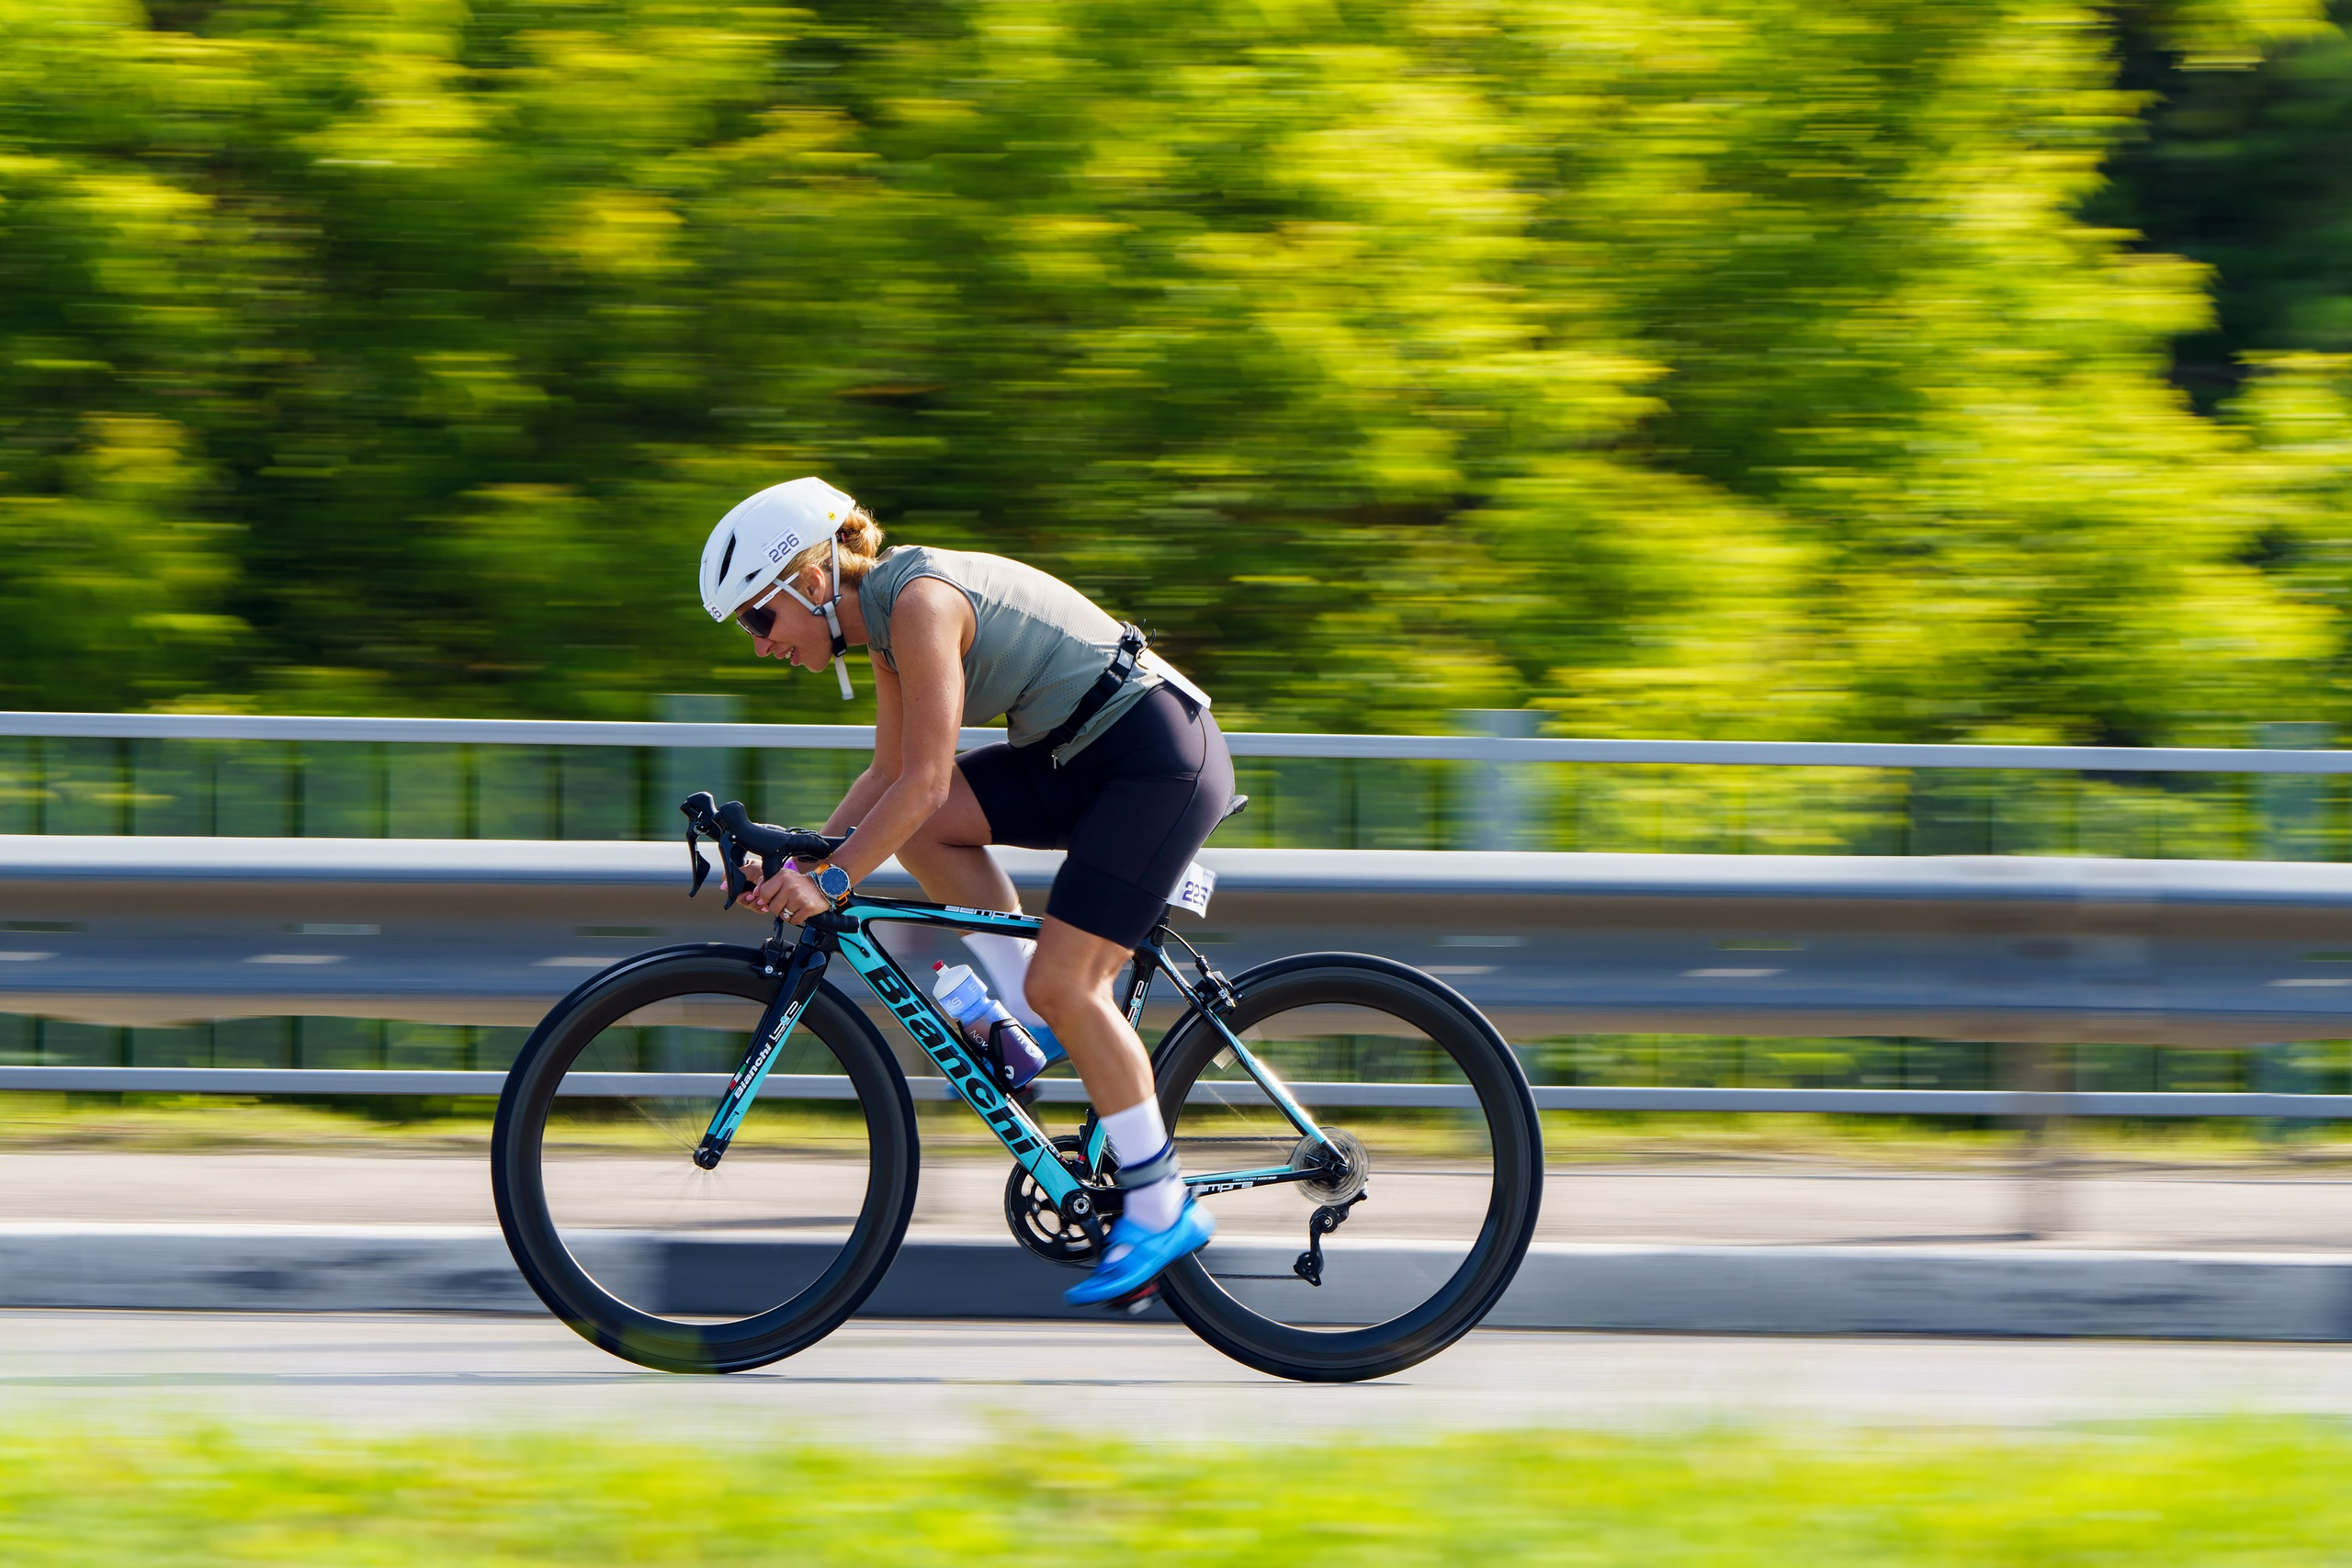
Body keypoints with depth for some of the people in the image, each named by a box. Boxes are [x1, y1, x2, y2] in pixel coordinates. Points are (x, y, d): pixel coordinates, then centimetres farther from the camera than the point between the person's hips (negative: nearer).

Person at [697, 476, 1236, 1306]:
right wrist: (802, 857, 3)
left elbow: (925, 781, -26)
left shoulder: (923, 601, -20)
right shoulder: (886, 615, 8)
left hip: (1159, 755, -10)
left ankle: (1163, 1209, -4)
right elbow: (890, 776, 14)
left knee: (1062, 981, -13)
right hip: (1083, 755, 10)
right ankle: (1034, 1022, 7)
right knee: (920, 829, 0)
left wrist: (832, 879, -26)